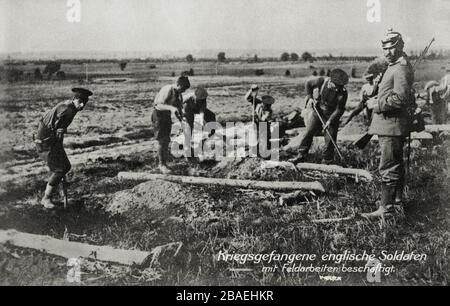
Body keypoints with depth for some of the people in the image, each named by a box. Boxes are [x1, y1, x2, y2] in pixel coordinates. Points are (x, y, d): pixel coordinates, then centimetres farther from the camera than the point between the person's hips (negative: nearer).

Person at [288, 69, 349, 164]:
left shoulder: (343, 93, -21)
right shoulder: (321, 81, -19)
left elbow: (339, 110, -15)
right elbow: (308, 83, 0)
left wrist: (330, 121, -22)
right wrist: (309, 97, -5)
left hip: (332, 116, -2)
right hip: (317, 112, 2)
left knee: (330, 139, -3)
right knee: (308, 133, 0)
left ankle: (327, 160, 10)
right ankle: (302, 155, 8)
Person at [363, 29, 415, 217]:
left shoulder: (401, 69, -17)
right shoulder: (395, 66, 17)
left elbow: (401, 98, -25)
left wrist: (377, 104, -18)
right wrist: (377, 102, 12)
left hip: (392, 124, -11)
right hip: (391, 124, 11)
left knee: (388, 166, -10)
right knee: (396, 162, 21)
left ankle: (386, 206, -7)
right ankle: (397, 196, 34)